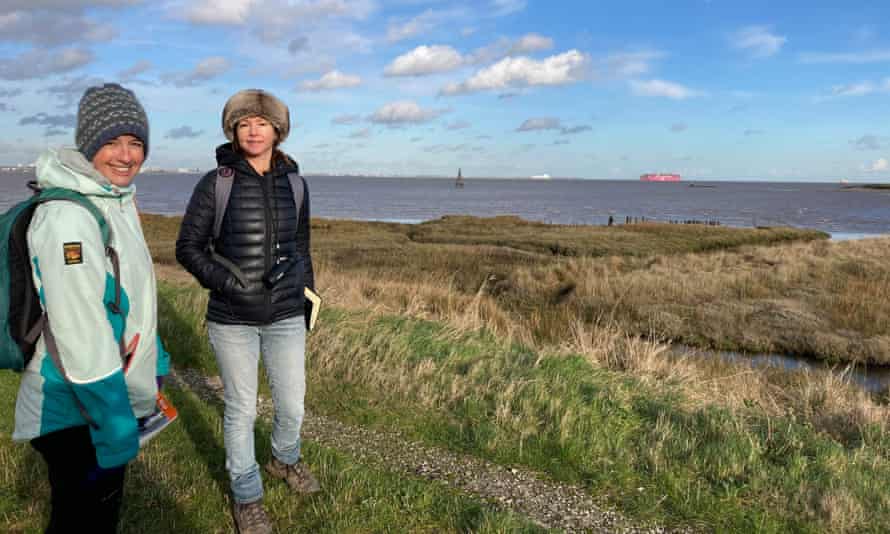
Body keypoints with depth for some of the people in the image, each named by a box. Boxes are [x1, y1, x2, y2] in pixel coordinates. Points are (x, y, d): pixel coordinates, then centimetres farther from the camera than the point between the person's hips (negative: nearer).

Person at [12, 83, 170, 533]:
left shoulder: (118, 199, 4)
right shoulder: (69, 216, -25)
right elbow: (81, 335, -28)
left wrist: (154, 364, 16)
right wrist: (117, 432, -25)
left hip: (116, 397, 8)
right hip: (77, 417, -8)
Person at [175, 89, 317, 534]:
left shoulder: (294, 183, 1)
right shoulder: (215, 182, -9)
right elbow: (188, 248, -6)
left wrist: (309, 296, 17)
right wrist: (229, 285, -18)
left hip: (285, 316, 3)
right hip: (232, 319, -3)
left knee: (292, 405, 13)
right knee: (241, 410, 10)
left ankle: (284, 460, 46)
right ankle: (246, 497, 32)